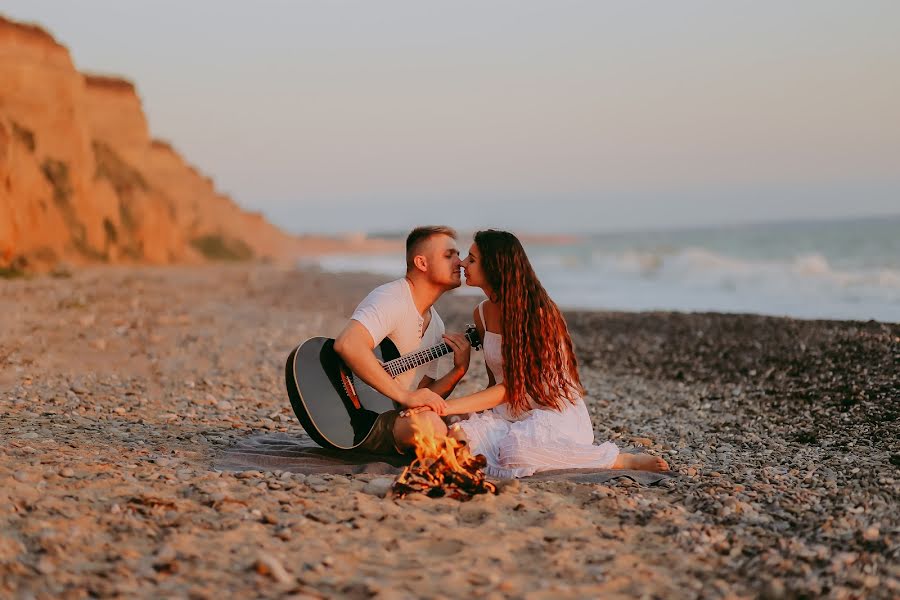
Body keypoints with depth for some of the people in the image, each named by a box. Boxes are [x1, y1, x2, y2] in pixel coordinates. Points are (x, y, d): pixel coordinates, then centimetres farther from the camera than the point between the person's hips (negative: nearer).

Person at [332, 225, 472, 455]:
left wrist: (458, 371, -6)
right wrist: (404, 395, -32)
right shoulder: (391, 300, -15)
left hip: (392, 414, 9)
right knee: (429, 422, -35)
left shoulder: (435, 325, 14)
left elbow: (422, 395, 12)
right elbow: (347, 344, -34)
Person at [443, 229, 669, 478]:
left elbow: (512, 387, -18)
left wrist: (448, 406, -25)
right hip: (507, 416, 4)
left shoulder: (538, 312, -15)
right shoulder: (482, 314, 9)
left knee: (516, 451, -38)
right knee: (457, 437, -28)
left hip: (556, 413, -4)